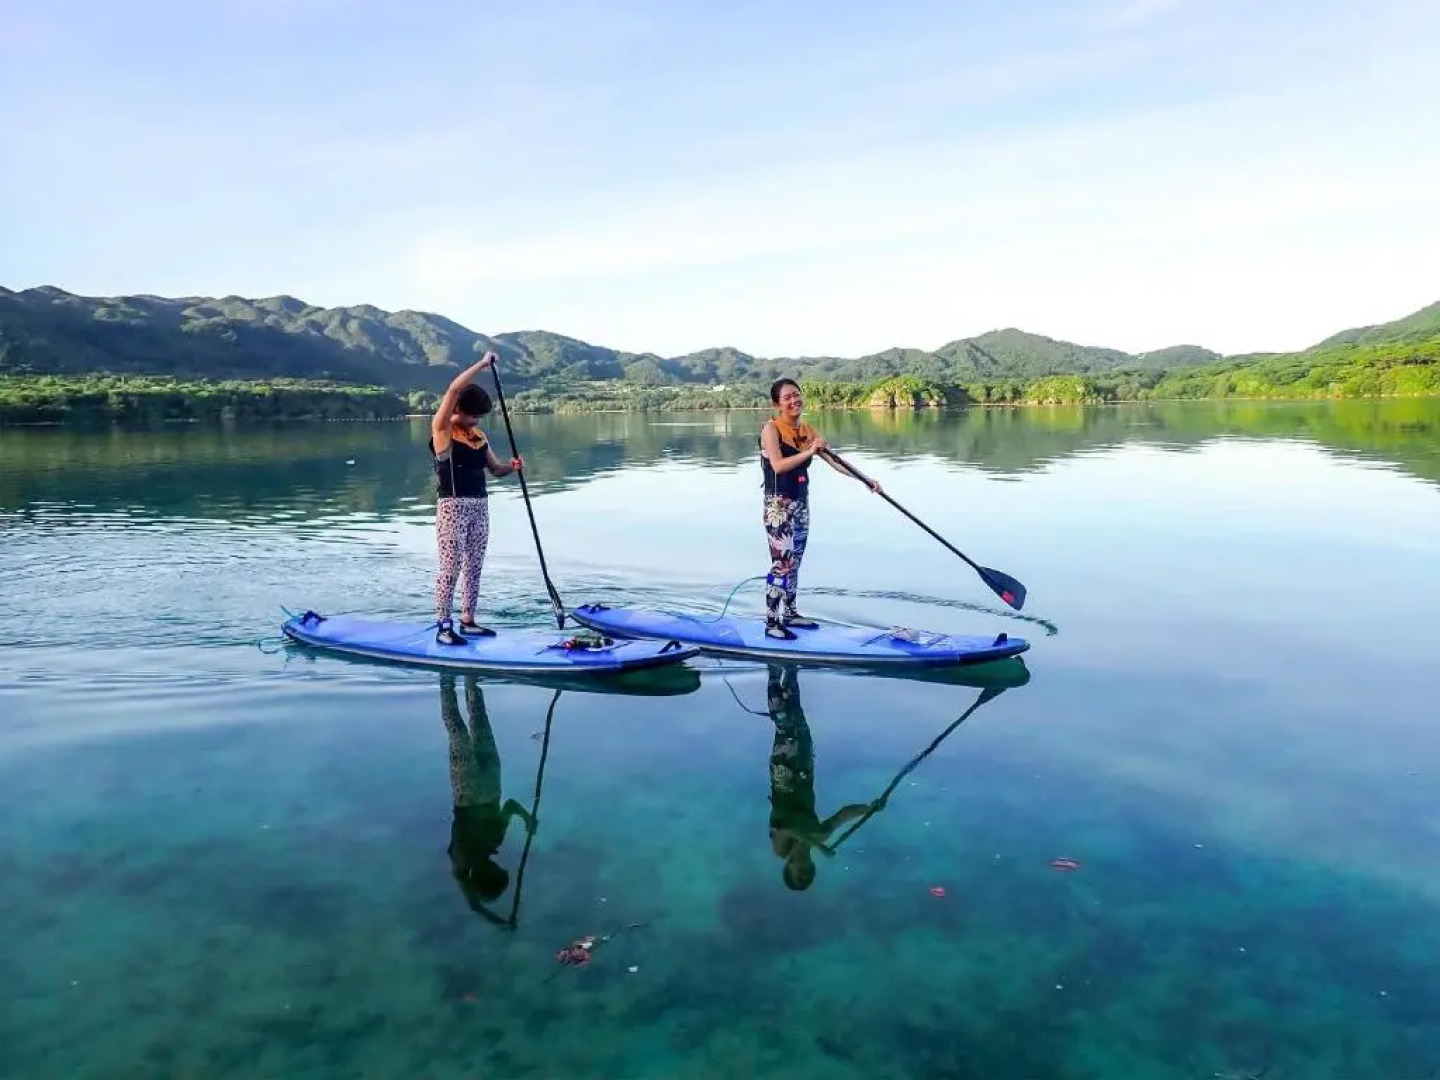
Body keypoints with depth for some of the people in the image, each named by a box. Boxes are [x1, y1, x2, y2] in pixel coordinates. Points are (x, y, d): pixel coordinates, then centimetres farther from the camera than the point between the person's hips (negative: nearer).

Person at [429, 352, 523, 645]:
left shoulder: (479, 436, 13)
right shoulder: (442, 428, -5)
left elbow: (495, 469, 16)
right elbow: (454, 389, -17)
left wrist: (512, 467, -7)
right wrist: (483, 363, -13)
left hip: (480, 507, 7)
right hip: (453, 507, -7)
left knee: (474, 567, 9)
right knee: (451, 567, -6)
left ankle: (468, 621, 18)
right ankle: (443, 627, 0)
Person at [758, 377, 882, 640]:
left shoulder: (807, 431, 8)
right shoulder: (771, 429, -11)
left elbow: (833, 460, 9)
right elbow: (778, 465, -25)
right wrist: (810, 450, -29)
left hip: (801, 504, 7)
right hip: (778, 505, -7)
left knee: (795, 562, 13)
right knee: (781, 563, -8)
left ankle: (789, 614, 24)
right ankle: (771, 624, -3)